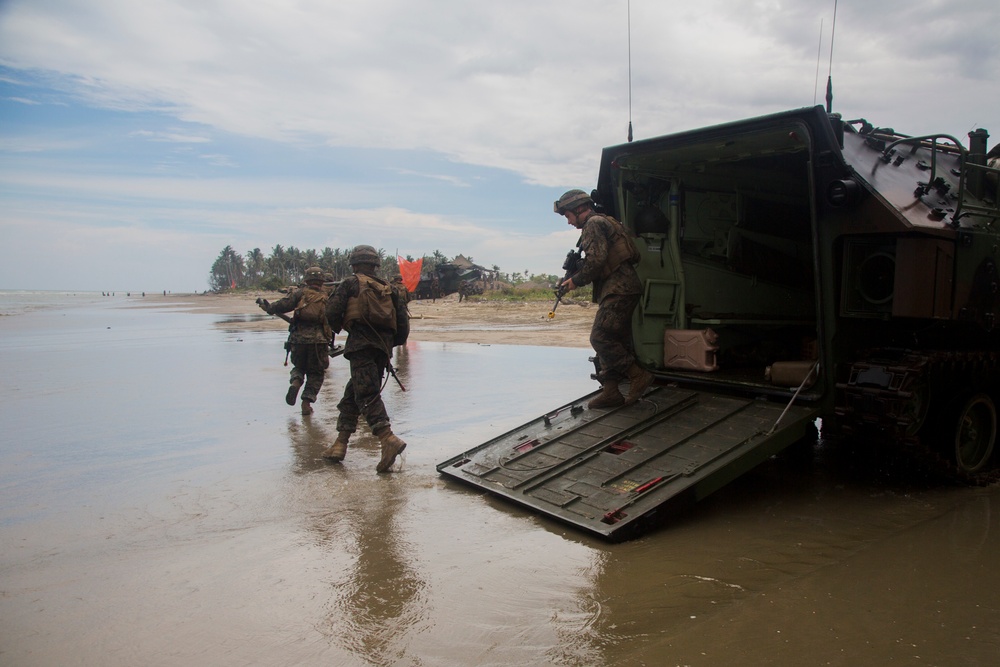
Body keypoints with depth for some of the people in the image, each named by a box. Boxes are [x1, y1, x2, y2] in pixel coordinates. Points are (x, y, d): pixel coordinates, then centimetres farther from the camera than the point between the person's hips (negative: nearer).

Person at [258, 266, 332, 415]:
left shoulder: (300, 293, 4)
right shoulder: (327, 297, 8)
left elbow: (283, 305, -3)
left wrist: (268, 307, 12)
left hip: (298, 337, 0)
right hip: (319, 340, 0)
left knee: (298, 366, 24)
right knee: (315, 373, 13)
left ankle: (295, 383, -6)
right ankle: (306, 403, 4)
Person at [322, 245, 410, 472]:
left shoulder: (351, 283, 7)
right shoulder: (388, 289, 20)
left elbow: (332, 313, -2)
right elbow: (403, 325, 13)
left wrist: (338, 328, 19)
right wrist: (390, 344, 26)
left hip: (361, 346, -6)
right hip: (383, 349, 6)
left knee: (367, 396, -14)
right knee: (351, 394, 17)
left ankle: (388, 439, -32)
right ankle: (340, 444, 18)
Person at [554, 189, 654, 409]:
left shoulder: (594, 223, -6)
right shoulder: (604, 223, 26)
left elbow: (596, 259, -18)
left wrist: (575, 281, -6)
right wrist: (574, 275, 15)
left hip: (618, 291, -11)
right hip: (620, 290, 11)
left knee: (600, 338, -14)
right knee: (613, 341, 8)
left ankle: (638, 375, -10)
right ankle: (610, 392, 10)